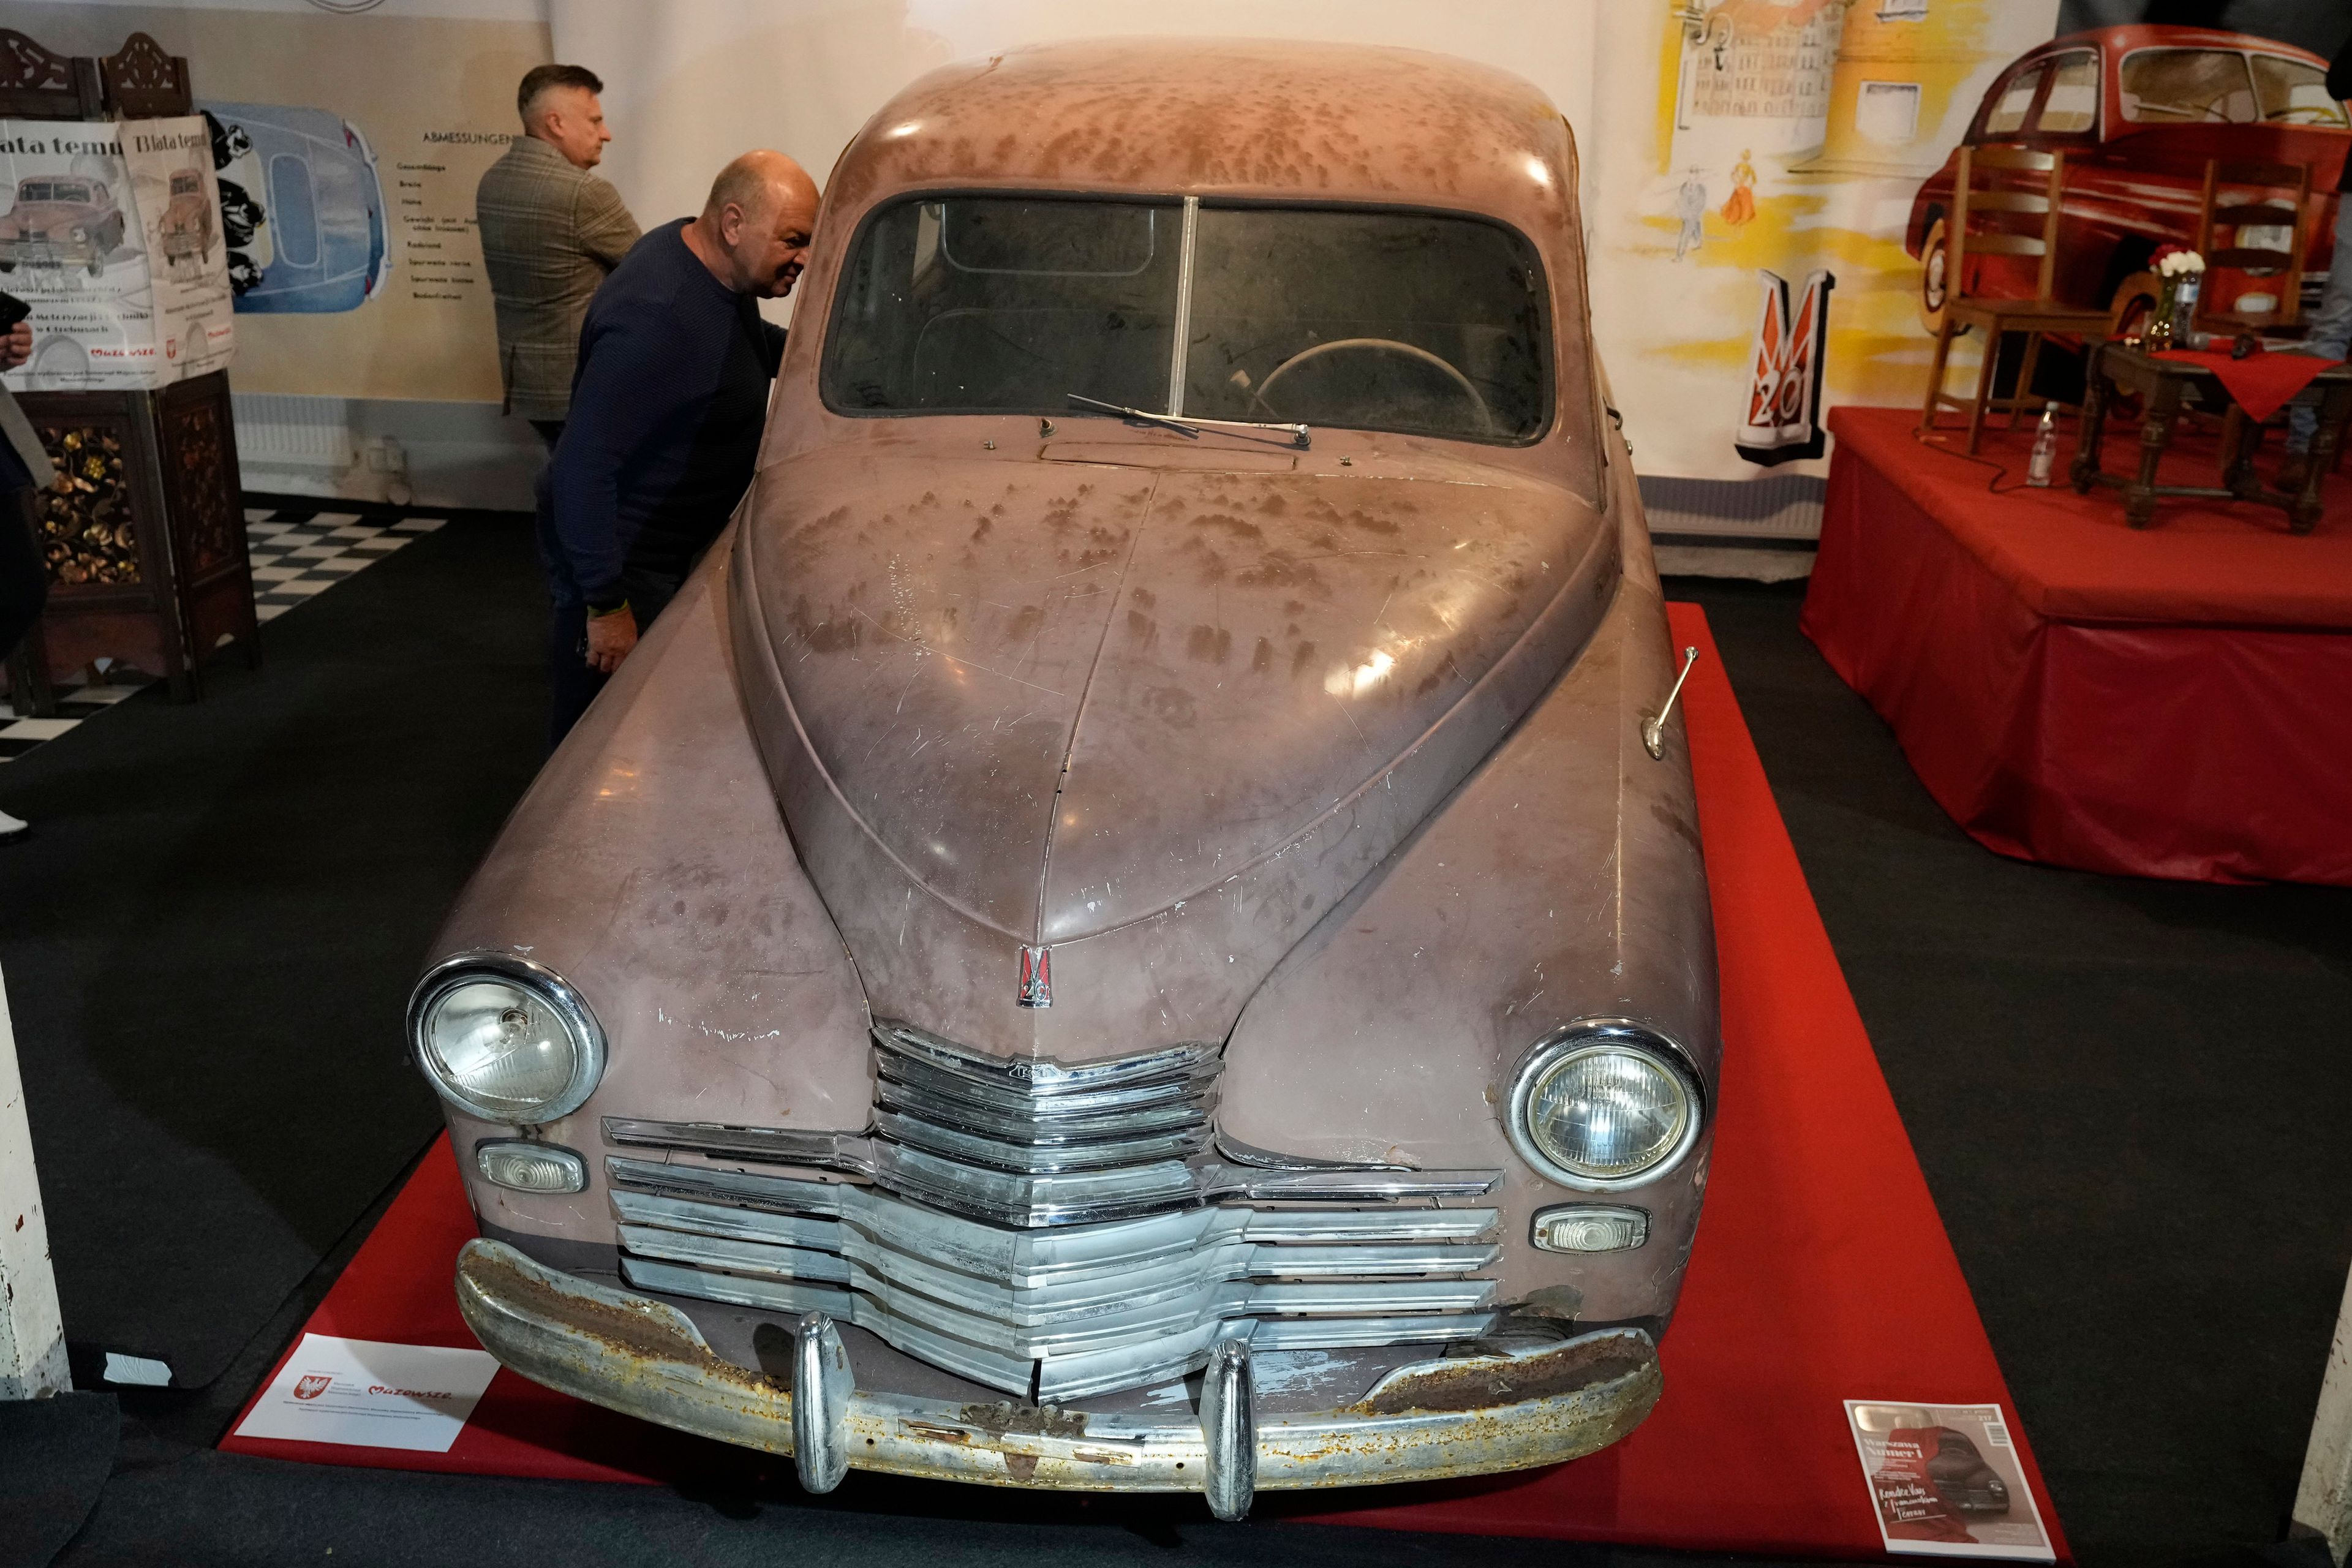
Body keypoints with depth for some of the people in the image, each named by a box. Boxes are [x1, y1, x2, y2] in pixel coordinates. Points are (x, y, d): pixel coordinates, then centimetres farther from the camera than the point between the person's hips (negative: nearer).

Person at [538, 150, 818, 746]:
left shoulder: (715, 268, -1)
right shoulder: (655, 318, -31)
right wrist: (605, 603, -29)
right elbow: (584, 466, -31)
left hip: (675, 550, 10)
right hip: (623, 566, -10)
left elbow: (747, 342, 22)